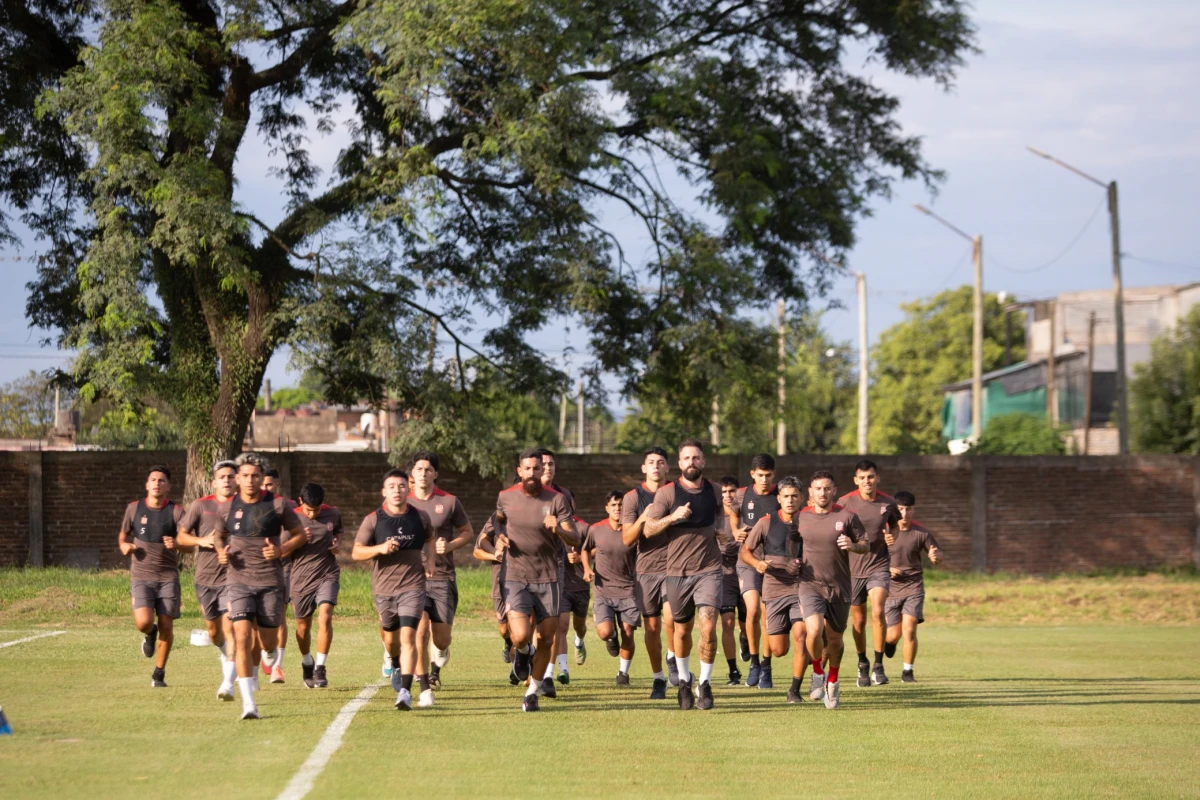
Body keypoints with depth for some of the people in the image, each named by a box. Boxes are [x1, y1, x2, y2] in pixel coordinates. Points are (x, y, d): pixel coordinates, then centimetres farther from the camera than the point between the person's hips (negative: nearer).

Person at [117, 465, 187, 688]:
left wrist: (176, 544, -30)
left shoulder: (176, 511, -2)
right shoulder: (134, 509, 4)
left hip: (168, 577, 0)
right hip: (141, 576, 0)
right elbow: (123, 535, 20)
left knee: (166, 626, -1)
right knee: (143, 622, -18)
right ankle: (150, 635, 21)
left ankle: (159, 674, 18)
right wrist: (124, 546, -3)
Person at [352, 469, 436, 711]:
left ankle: (405, 691, -19)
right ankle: (396, 667, 51)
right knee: (391, 637, 17)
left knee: (408, 637, -16)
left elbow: (429, 540, 22)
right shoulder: (373, 520, -3)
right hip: (383, 588, 2)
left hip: (412, 587, -1)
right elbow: (356, 553, -3)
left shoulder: (420, 517, 1)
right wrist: (380, 548, -20)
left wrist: (430, 561, 5)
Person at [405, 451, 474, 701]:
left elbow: (468, 532, 11)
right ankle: (425, 687, -4)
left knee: (442, 639, -3)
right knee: (420, 630, -16)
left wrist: (450, 545, -8)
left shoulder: (449, 502, 2)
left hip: (443, 577, 0)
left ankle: (438, 660, 36)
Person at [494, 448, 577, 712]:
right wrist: (499, 538, 2)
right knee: (521, 636, -17)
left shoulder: (556, 500, -6)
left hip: (547, 578, 1)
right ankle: (523, 652, 21)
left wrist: (558, 529, -31)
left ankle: (533, 690, 25)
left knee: (547, 638, 5)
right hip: (516, 578, -1)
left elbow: (575, 541, -10)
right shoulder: (506, 497, -1)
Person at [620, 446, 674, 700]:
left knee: (671, 618, -19)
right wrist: (642, 519, -20)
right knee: (652, 627, 3)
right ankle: (658, 679, 16)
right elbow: (627, 539, -4)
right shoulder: (633, 497, 3)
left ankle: (673, 658, 8)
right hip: (646, 569, 1)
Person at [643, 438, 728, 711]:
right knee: (682, 630, 12)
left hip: (708, 570, 0)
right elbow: (648, 529, -7)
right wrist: (673, 517, -20)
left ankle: (705, 684, -3)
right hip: (677, 572, 0)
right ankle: (684, 680, 34)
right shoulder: (667, 493, -4)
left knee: (708, 627, -16)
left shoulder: (714, 490, 5)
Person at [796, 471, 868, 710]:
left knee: (834, 638, 9)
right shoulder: (800, 518, 2)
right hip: (810, 584, -1)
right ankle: (817, 673, 5)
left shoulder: (847, 516, -2)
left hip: (839, 587, 1)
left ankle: (832, 682, 35)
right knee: (814, 630, -22)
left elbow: (865, 545, 3)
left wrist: (853, 546, -18)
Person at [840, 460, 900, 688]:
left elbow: (895, 525, 17)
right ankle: (862, 664, 31)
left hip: (879, 566, -1)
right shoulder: (846, 503, -7)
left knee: (877, 612, -20)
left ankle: (878, 666, -11)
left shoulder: (888, 503, -2)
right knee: (858, 621, 8)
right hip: (852, 568, 1)